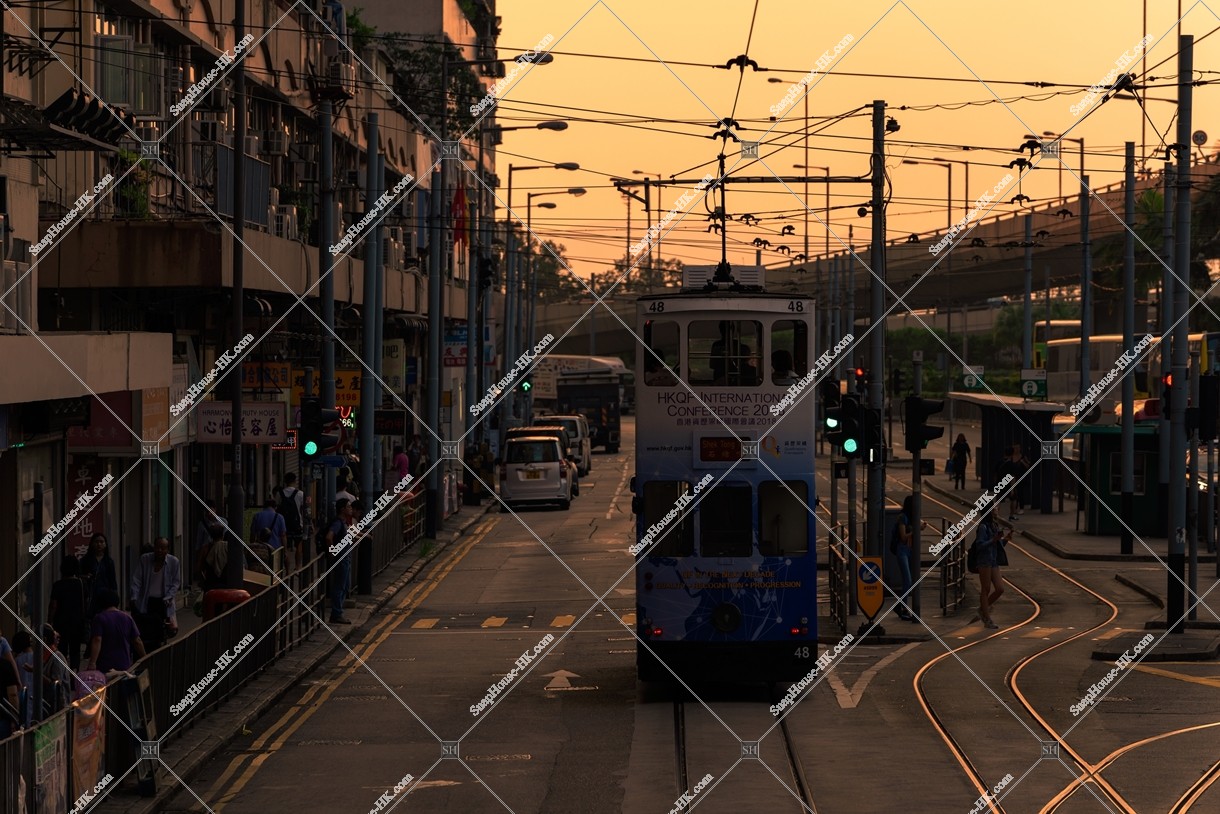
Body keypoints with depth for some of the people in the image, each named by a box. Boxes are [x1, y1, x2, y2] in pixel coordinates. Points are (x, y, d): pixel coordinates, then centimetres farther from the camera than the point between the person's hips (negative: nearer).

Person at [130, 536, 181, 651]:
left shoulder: (174, 562, -2)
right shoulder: (144, 560, -1)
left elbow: (176, 582, 3)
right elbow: (136, 580, 0)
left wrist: (168, 597, -10)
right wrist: (134, 598, -9)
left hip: (164, 602, 0)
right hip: (147, 601, 0)